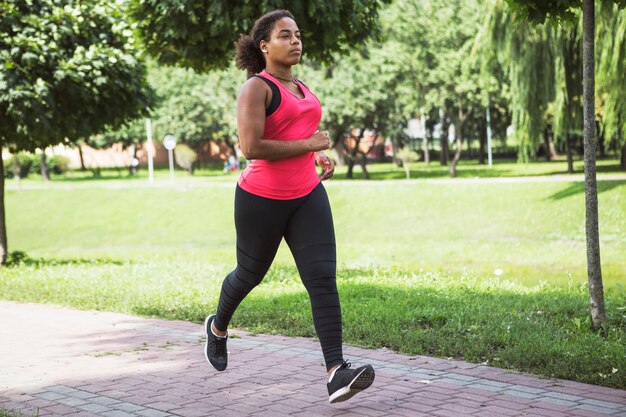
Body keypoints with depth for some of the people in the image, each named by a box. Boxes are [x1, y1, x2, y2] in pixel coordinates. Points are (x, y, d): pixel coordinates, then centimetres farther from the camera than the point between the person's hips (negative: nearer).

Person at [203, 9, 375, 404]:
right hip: (261, 199, -5)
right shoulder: (256, 88, -11)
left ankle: (337, 372, -19)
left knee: (323, 278, -12)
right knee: (250, 274, 16)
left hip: (307, 196, 5)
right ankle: (218, 327, 48)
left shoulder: (302, 88, 13)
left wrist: (319, 156, 11)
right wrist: (307, 145, -18)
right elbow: (251, 147, -23)